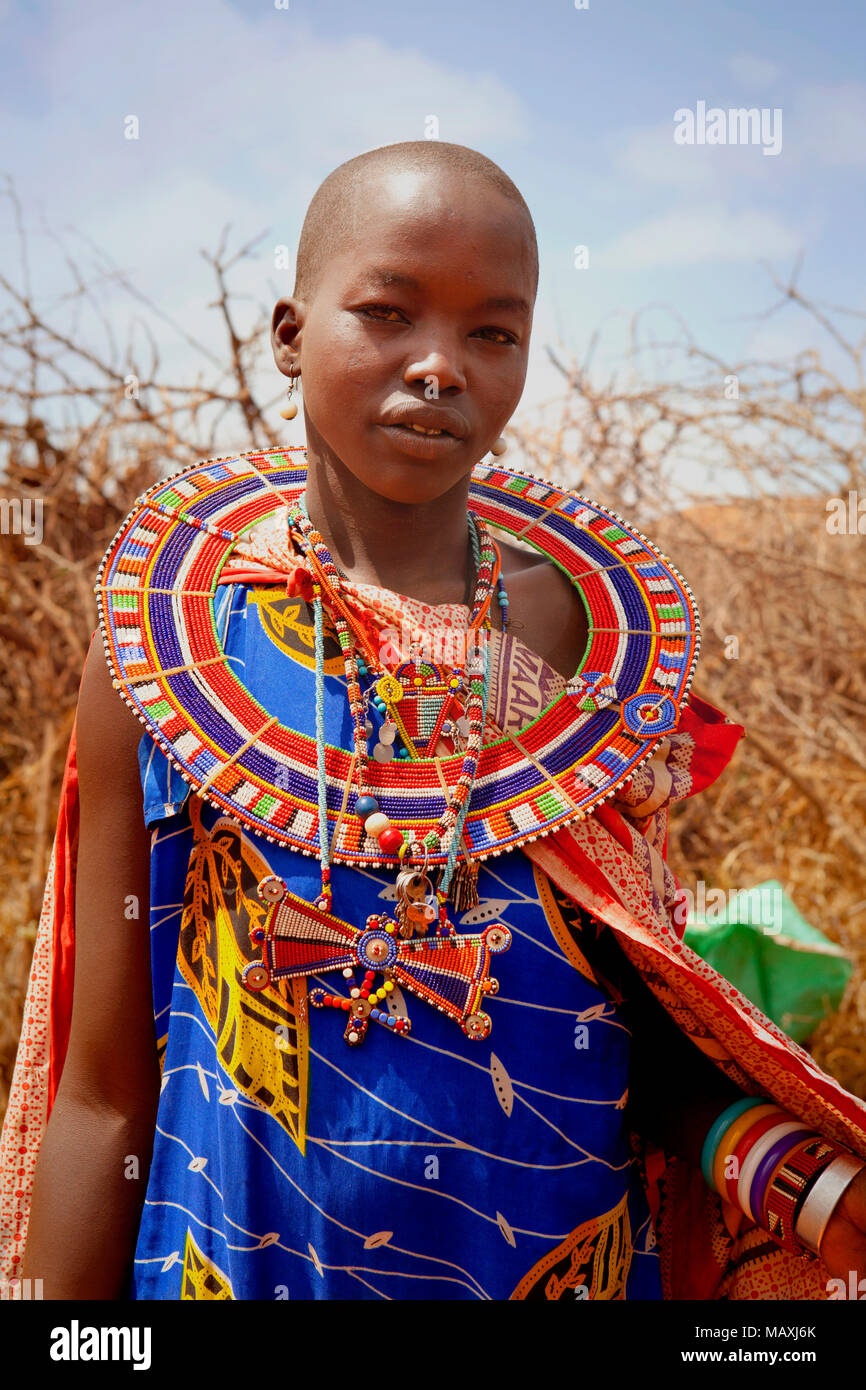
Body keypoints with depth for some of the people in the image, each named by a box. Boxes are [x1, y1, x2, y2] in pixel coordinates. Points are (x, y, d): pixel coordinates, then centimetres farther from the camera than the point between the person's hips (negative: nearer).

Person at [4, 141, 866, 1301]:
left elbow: (649, 1036, -1)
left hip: (574, 1254, 2)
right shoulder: (165, 643, -11)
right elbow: (106, 1097, -7)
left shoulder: (592, 628, -6)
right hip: (242, 1255, -1)